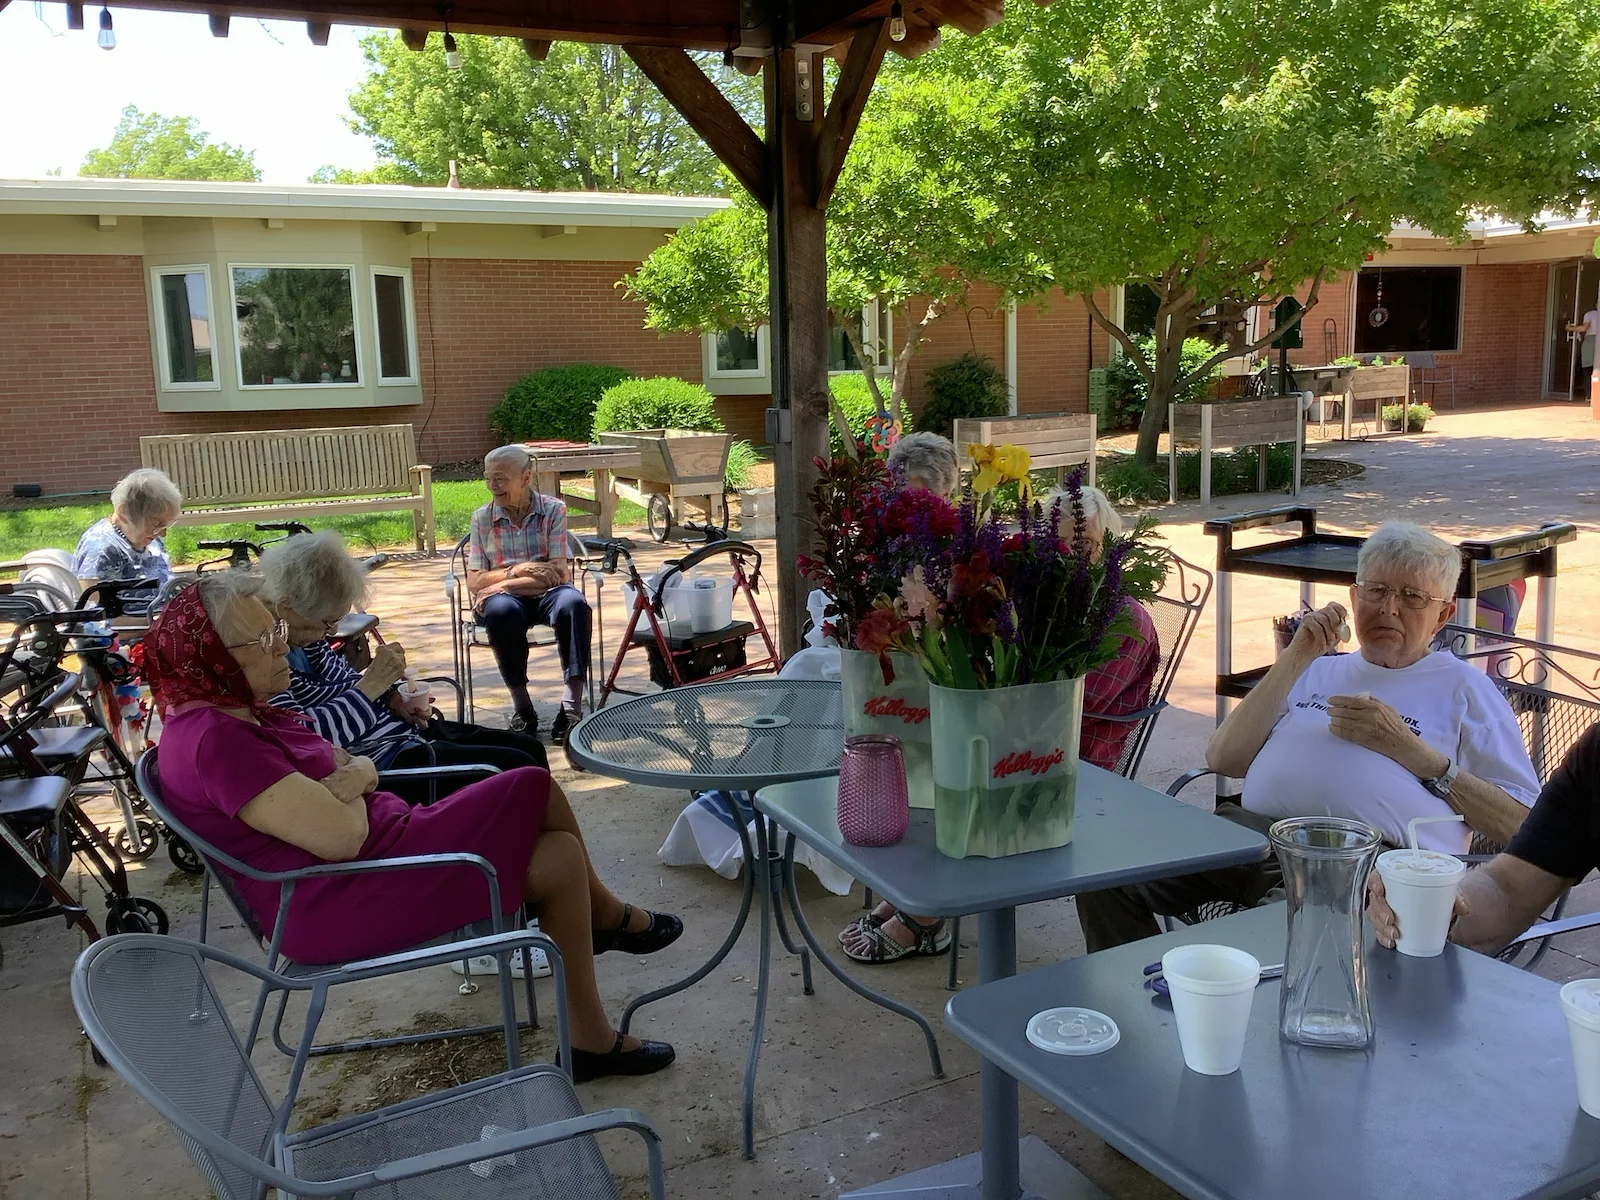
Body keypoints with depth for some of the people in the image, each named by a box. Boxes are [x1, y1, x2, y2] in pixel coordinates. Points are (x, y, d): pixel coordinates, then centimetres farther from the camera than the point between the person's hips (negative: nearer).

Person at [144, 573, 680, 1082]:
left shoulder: (242, 713, 10)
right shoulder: (215, 741, -23)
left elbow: (361, 769, 11)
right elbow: (342, 835, -27)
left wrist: (347, 775, -13)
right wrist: (351, 781, -6)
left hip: (380, 846, 10)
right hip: (342, 905, -10)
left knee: (559, 851, 1)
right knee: (535, 791, -9)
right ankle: (605, 916, 16)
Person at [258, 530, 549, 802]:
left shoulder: (307, 633, 5)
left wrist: (392, 696, 2)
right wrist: (372, 685, -27)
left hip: (403, 728, 10)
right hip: (382, 761, -10)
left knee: (530, 747, 12)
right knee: (517, 769, -14)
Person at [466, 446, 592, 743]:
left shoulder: (553, 510, 3)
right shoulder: (482, 518, 8)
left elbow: (559, 574, -7)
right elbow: (474, 582, 2)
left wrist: (503, 583, -12)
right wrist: (515, 571, -14)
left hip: (546, 595, 0)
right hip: (503, 596, 0)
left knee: (574, 603, -35)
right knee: (501, 611, -37)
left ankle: (571, 707, -37)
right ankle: (523, 710, -25)